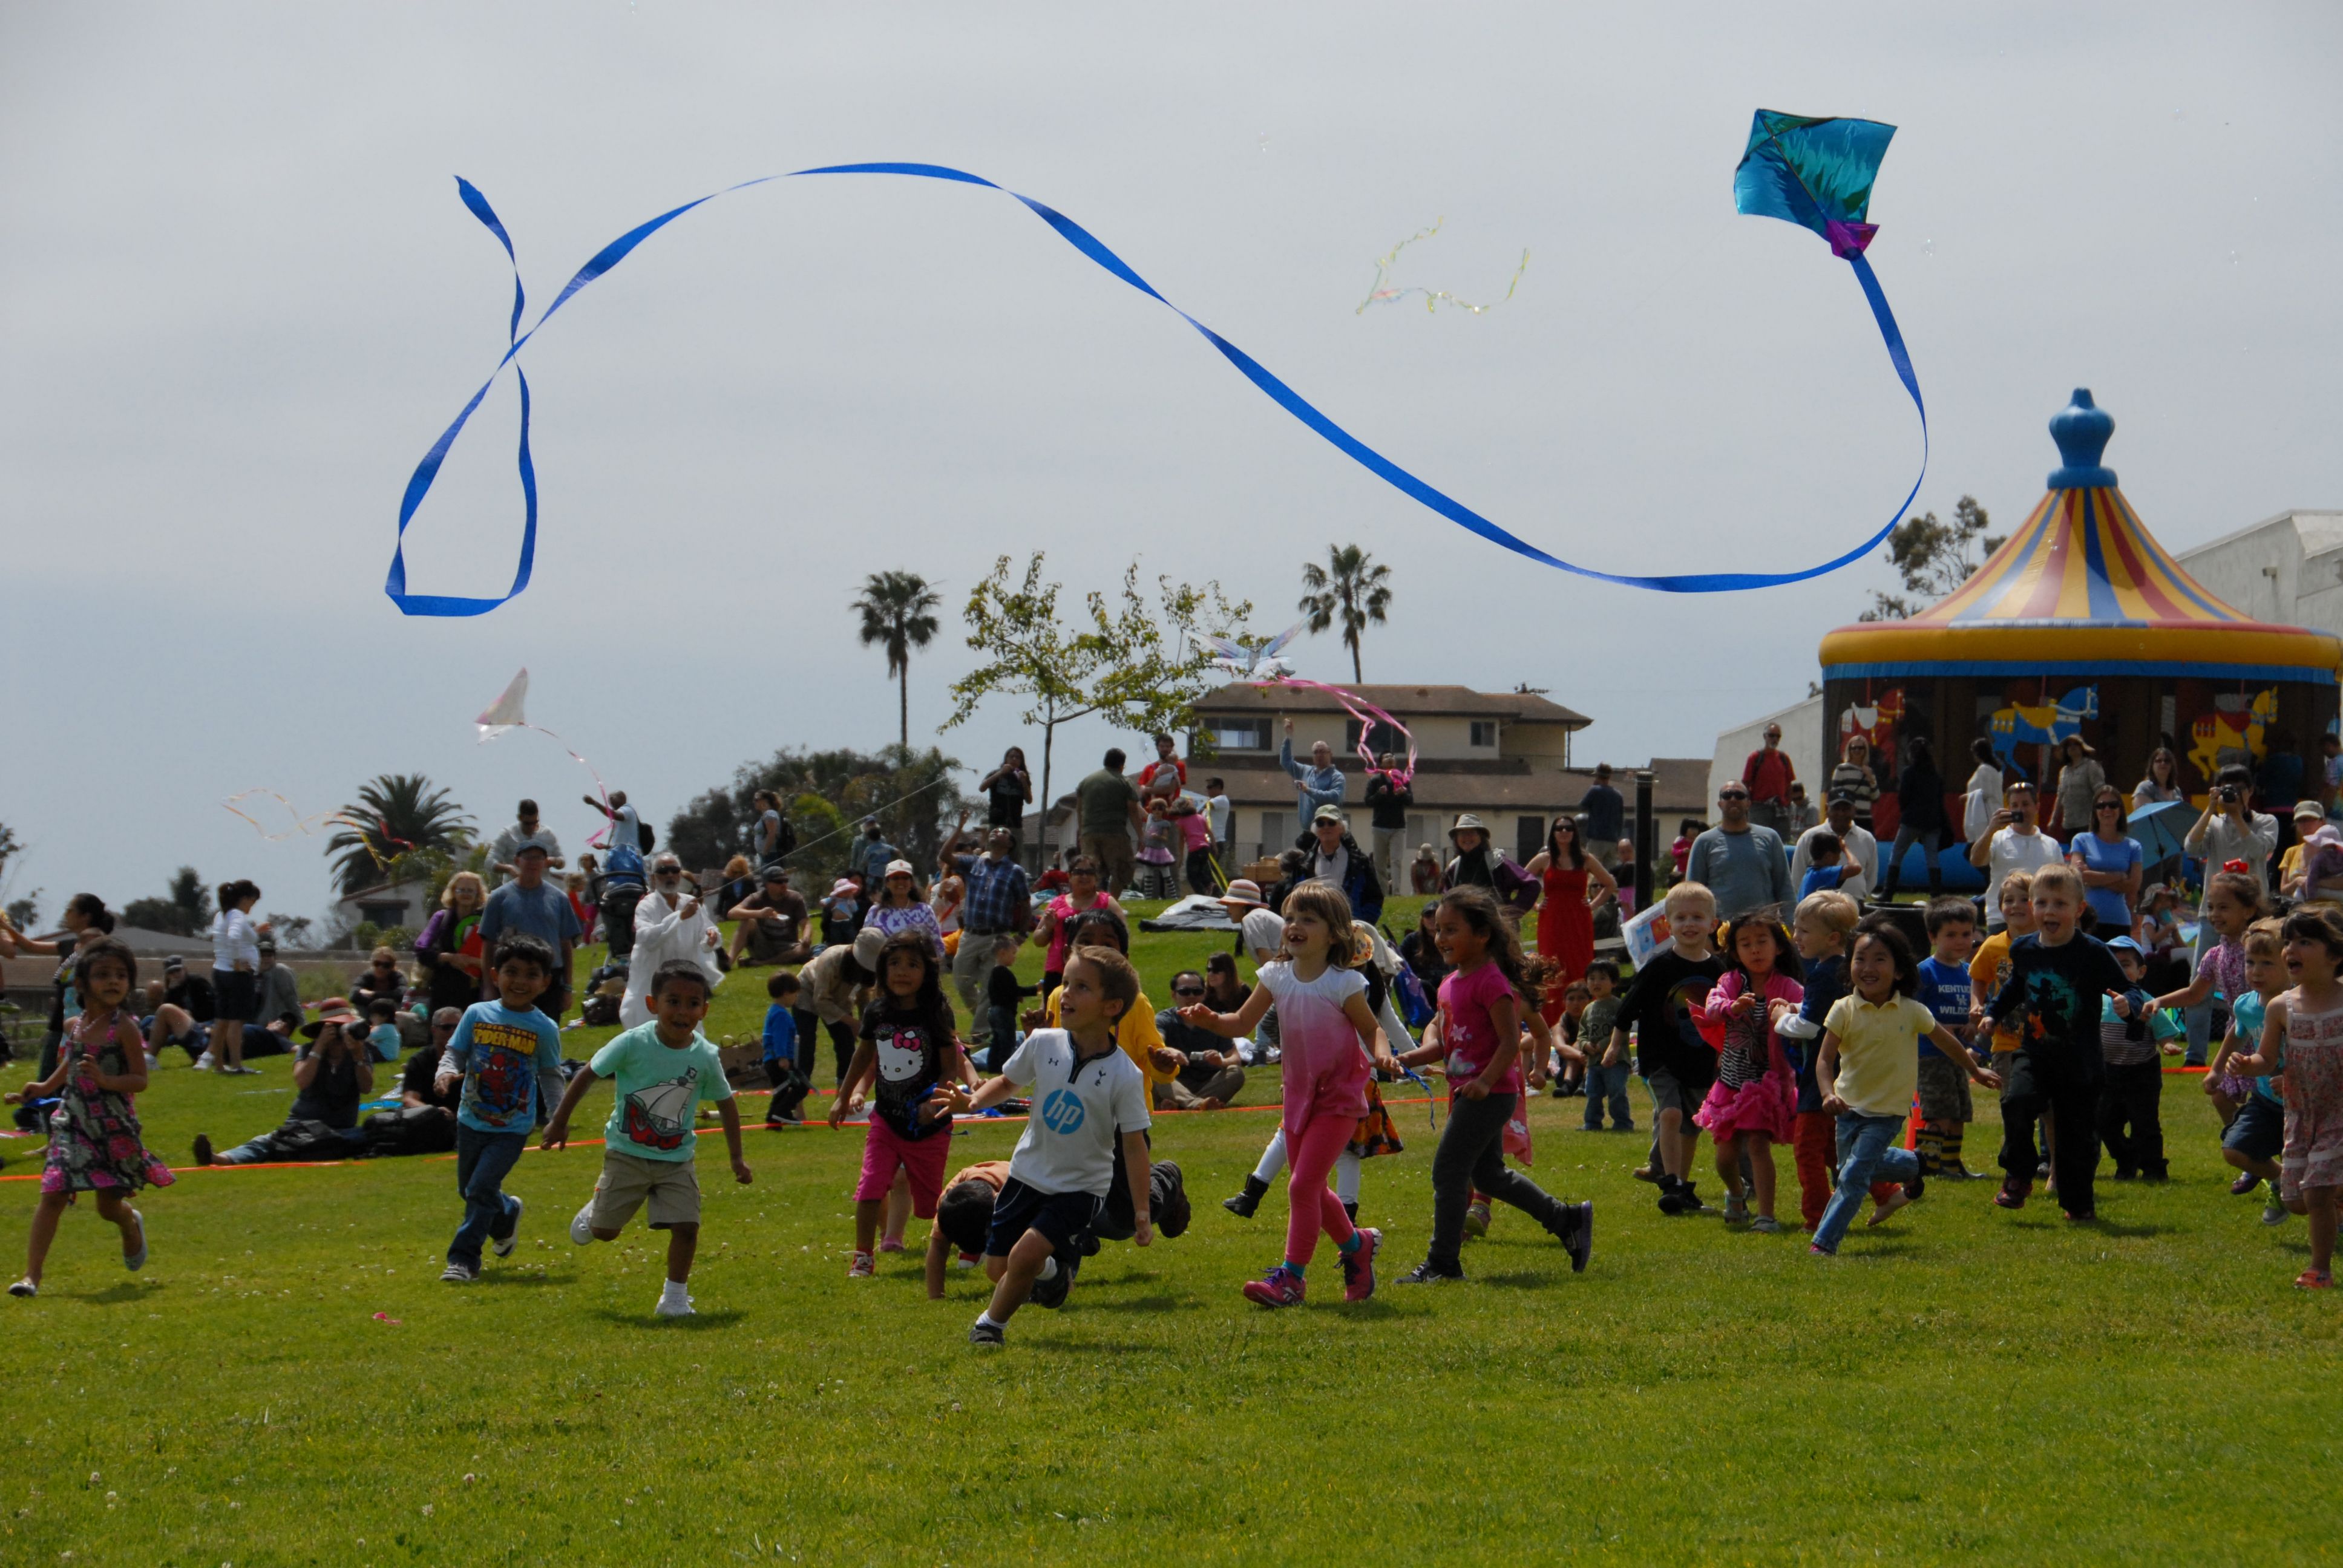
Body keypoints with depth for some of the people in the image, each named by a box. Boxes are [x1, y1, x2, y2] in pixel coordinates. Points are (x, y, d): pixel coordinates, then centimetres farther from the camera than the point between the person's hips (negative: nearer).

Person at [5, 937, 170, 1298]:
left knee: (110, 1205, 8)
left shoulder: (124, 1028, -12)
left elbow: (140, 1081, -15)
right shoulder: (75, 1027, 3)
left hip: (113, 1128, -3)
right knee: (53, 1196, -9)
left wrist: (106, 1080, -30)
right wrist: (38, 1091, 26)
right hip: (73, 1124, 3)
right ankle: (31, 1275, -8)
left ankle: (132, 1225, 46)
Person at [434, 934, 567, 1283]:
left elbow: (551, 1077, 3)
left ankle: (464, 1258, -5)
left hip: (512, 1128, -3)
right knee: (469, 1189, 18)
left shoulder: (544, 1029, -6)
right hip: (471, 1121, 3)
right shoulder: (477, 1015, -3)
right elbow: (454, 1052, 2)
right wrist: (446, 1072, -20)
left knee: (481, 1189, -15)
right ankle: (506, 1215, 48)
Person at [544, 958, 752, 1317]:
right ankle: (593, 1211, 43)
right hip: (627, 1153, -2)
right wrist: (559, 1121, -3)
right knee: (605, 1230, 7)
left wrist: (737, 1158, 8)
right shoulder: (633, 1044, -18)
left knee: (686, 1226, -12)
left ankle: (675, 1297, 6)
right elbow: (587, 1075, -6)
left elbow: (726, 1104, 6)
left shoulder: (706, 1057, -9)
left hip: (676, 1159, 2)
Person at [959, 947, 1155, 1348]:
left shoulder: (1126, 1076, -18)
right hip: (1028, 1174, 4)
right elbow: (1009, 1082, 10)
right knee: (996, 1267, 7)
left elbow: (1134, 1147, -11)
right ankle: (1050, 1271, 41)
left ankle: (992, 1323, 8)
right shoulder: (1043, 1044, -9)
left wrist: (1142, 1214, -11)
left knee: (1025, 1255, -20)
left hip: (1081, 1187, -4)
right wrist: (974, 1101, -11)